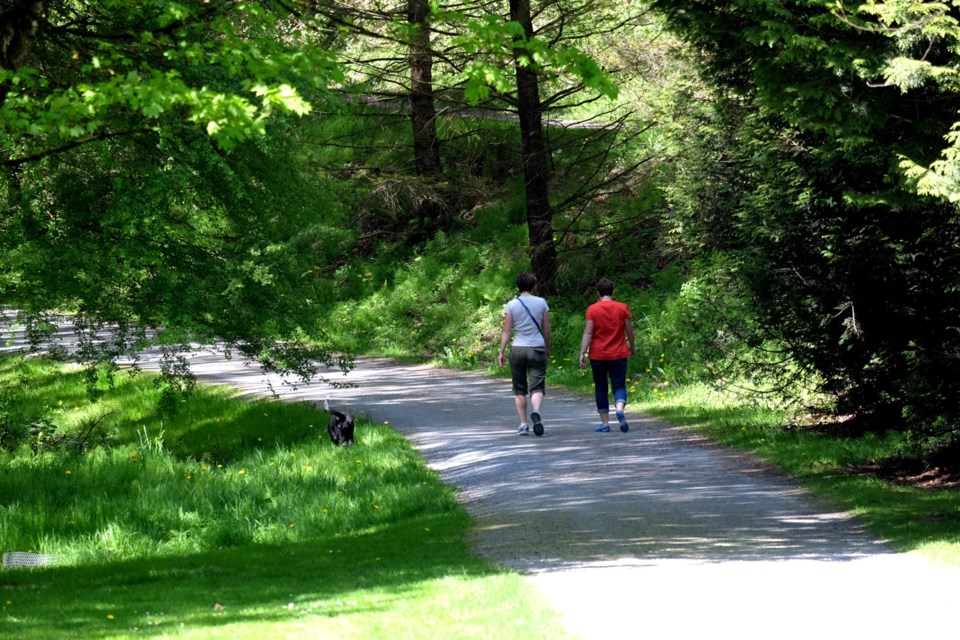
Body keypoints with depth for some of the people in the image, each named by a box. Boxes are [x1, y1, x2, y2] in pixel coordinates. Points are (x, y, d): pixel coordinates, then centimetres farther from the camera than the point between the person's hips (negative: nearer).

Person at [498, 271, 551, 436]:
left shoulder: (511, 305, -2)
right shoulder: (541, 303, 0)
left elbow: (506, 331, -4)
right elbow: (546, 329, 5)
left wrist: (501, 352, 1)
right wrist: (547, 348, 18)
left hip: (518, 348, 0)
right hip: (537, 348, 0)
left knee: (520, 389, 10)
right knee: (537, 387, -1)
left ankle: (523, 424, 7)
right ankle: (536, 411, -31)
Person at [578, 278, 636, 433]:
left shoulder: (592, 309, -4)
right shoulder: (623, 308, 0)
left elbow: (588, 333, -9)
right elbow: (630, 332, 4)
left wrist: (582, 353, -9)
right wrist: (632, 349, 19)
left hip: (598, 355, 0)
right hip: (618, 355, 0)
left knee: (600, 388, 10)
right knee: (619, 385, 2)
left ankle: (604, 423, 10)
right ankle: (620, 409, -29)